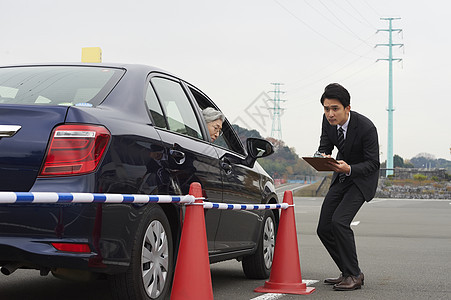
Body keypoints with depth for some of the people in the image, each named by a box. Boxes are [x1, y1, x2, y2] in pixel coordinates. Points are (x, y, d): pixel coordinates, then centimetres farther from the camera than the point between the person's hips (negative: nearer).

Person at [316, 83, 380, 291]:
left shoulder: (366, 127, -28)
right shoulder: (328, 121, -11)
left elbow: (373, 163, -22)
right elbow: (324, 147, 0)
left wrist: (349, 169, -39)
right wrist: (323, 157, -25)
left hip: (362, 178, -7)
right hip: (341, 177, 7)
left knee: (339, 221, -24)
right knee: (324, 229, 2)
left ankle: (353, 276, -10)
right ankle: (348, 273, 17)